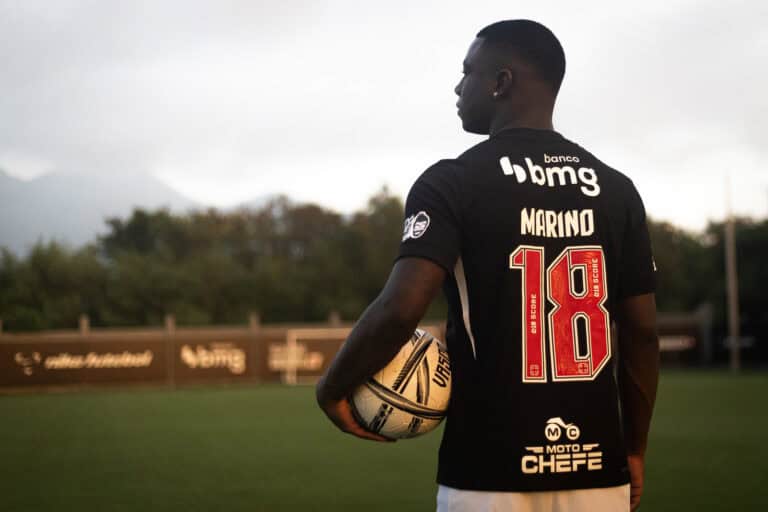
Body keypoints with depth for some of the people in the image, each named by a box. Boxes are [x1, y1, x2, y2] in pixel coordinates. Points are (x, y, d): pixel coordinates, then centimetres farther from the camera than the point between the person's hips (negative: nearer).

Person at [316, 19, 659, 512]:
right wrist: (634, 451, 16)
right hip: (596, 470, 4)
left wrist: (333, 389, -3)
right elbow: (641, 332, 7)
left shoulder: (454, 182, -6)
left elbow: (400, 309, -18)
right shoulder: (615, 189, 6)